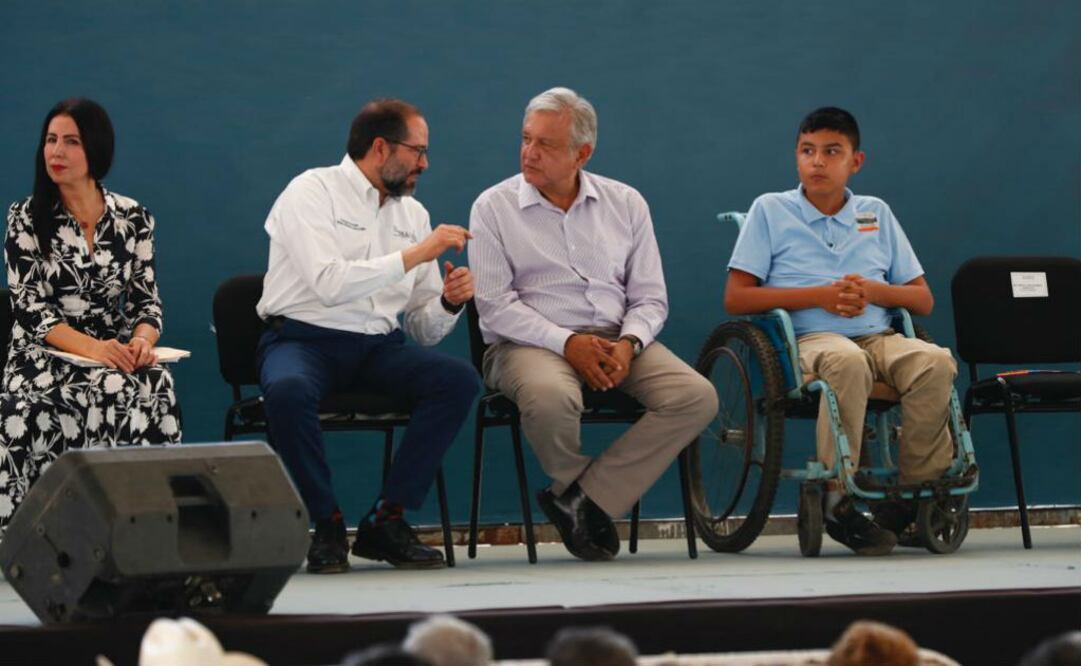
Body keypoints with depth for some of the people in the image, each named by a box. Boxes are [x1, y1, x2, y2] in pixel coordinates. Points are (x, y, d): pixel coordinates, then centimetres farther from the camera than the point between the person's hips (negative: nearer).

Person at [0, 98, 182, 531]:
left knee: (156, 391, -33)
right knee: (109, 392, -35)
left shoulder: (133, 218, 10)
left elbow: (147, 300, 9)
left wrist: (143, 340, -16)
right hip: (45, 356, -2)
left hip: (116, 354, 2)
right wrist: (91, 348, -22)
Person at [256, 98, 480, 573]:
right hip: (303, 338, -5)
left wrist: (449, 302, -7)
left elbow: (424, 329, 16)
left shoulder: (413, 213, 15)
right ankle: (326, 526, -18)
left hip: (378, 347, 6)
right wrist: (415, 254, -18)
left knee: (459, 379, -22)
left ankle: (386, 521, -16)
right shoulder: (312, 192, -4)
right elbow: (329, 284, -21)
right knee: (289, 391, -39)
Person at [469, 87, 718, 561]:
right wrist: (567, 343, -17)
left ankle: (581, 499, -21)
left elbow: (650, 296, 10)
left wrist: (628, 343, -12)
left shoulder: (626, 204, 11)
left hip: (616, 340, 4)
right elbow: (494, 304, -6)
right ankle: (574, 486, -6)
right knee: (552, 398, -40)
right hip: (530, 343, -4)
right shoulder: (494, 207, 2)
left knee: (697, 397, -22)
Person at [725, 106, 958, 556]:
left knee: (936, 362, -31)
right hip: (810, 339, -4)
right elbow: (735, 299, 2)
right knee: (847, 360, -41)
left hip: (879, 337, 4)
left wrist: (874, 291, -3)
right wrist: (819, 295, -6)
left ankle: (919, 490, -18)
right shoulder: (770, 210, 10)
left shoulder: (876, 214, 20)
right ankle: (837, 498, -32)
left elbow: (923, 300, 19)